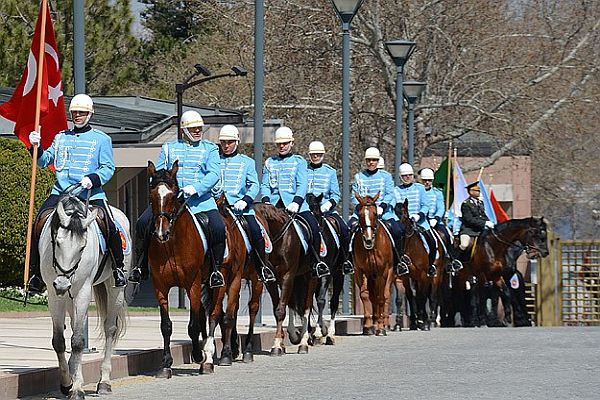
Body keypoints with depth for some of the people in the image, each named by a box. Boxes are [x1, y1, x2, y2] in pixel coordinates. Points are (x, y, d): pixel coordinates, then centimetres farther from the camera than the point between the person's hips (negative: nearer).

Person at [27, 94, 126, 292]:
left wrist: (93, 179, -17)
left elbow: (108, 168, 2)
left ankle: (118, 268, -1)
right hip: (61, 192, 3)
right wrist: (36, 147, 1)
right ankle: (35, 272, -8)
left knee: (110, 226, -22)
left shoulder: (102, 139, 8)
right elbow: (44, 161, 19)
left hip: (91, 194, -3)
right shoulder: (61, 137, 19)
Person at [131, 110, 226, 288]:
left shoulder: (210, 148, 10)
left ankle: (216, 269, -8)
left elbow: (214, 173, -4)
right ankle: (141, 267, -4)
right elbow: (159, 173, 11)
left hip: (200, 200, -1)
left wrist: (196, 188, -20)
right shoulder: (169, 148, 16)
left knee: (218, 228, -26)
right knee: (143, 223, -18)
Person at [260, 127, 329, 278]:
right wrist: (266, 201, -7)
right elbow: (265, 185, 13)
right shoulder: (270, 162, 17)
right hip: (274, 203, 3)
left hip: (294, 202, -3)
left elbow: (302, 185, -2)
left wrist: (296, 202, -18)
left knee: (313, 226, -22)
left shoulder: (299, 161, 8)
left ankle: (318, 262, -7)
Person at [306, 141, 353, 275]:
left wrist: (328, 204, -14)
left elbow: (336, 195, 6)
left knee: (344, 229, -19)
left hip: (326, 210, 0)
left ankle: (345, 260, -2)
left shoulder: (330, 171, 10)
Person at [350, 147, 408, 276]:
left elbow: (389, 194, 0)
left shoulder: (386, 176, 9)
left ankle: (400, 260, -7)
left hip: (383, 212, -1)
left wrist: (381, 206, -17)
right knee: (350, 226, -26)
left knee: (398, 230, -24)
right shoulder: (359, 177, 13)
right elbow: (354, 196, 8)